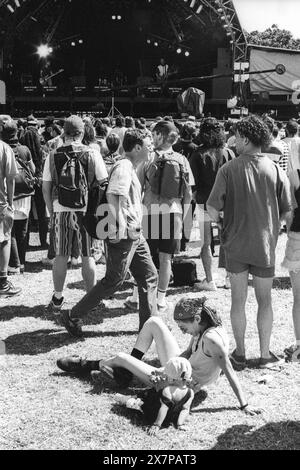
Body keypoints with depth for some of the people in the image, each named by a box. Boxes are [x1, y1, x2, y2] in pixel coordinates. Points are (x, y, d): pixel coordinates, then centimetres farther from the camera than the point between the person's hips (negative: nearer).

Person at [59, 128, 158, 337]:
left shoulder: (131, 169, 17)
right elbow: (112, 195, -27)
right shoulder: (123, 167, -15)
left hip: (135, 234, 10)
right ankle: (72, 317, 5)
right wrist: (116, 230, -30)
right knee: (114, 281, -4)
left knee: (149, 276, 10)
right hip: (123, 235, -10)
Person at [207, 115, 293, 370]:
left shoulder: (229, 169, -10)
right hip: (265, 244, 1)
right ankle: (265, 354, 20)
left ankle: (240, 354, 18)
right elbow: (287, 213, -4)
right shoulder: (276, 170, -6)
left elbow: (212, 209, -13)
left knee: (238, 300, 11)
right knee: (265, 300, 13)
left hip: (236, 244, -1)